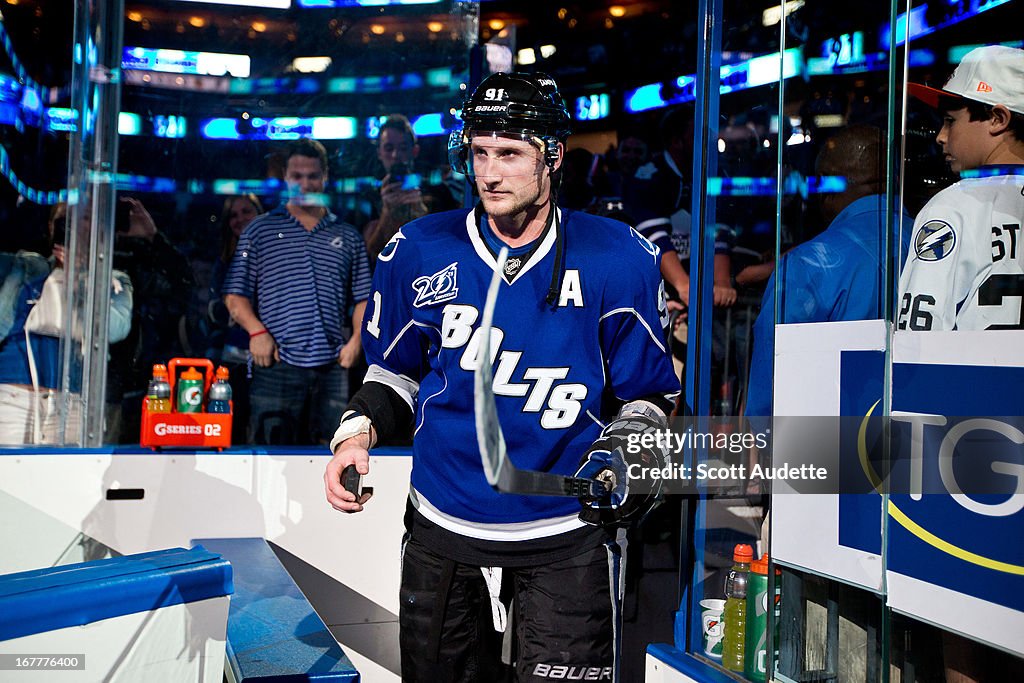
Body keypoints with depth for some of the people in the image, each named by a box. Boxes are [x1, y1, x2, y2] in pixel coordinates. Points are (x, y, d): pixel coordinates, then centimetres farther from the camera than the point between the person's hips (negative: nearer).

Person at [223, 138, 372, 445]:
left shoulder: (348, 236, 17)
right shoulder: (260, 229, 11)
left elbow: (363, 297, 14)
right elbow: (235, 294, 7)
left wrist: (357, 340, -1)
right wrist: (256, 330, -9)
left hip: (333, 365, 2)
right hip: (277, 363, -2)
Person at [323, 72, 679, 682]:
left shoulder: (618, 258, -7)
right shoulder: (421, 252, -2)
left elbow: (648, 395, 1)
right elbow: (396, 373, 12)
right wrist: (359, 432, -6)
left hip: (566, 538, -2)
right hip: (443, 530, 3)